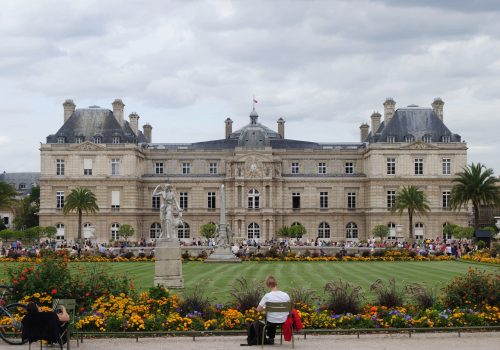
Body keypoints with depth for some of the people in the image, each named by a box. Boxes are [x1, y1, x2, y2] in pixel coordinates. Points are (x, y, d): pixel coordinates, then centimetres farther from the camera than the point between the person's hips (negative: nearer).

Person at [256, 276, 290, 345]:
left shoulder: (267, 296, -18)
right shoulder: (286, 295, -10)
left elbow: (258, 309, -15)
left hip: (272, 321, -2)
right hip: (283, 321, 3)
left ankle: (271, 338, 43)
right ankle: (271, 338, 46)